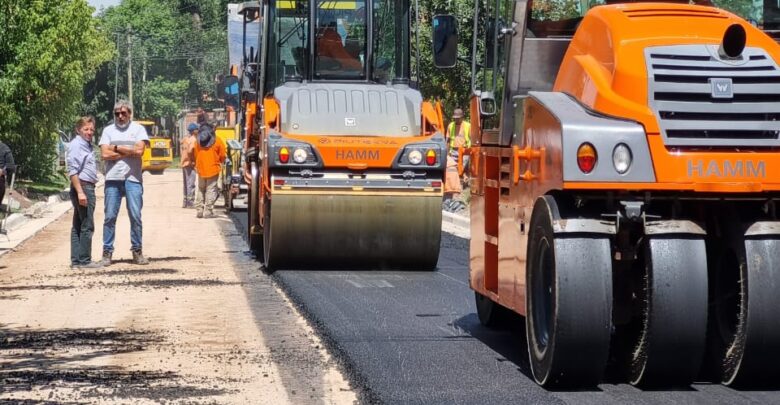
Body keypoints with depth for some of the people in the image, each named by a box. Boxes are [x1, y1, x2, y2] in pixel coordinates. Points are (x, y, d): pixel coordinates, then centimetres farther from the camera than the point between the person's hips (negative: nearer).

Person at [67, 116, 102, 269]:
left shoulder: (87, 145, 18)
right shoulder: (76, 145, -12)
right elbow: (73, 171, -19)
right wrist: (80, 192, -24)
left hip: (87, 188, 10)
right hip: (82, 187, -10)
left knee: (78, 226, 11)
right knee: (87, 226, -8)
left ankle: (76, 260, 14)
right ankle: (84, 260, -5)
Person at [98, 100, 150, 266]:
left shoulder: (138, 129, 7)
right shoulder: (108, 130, 9)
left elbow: (139, 150, -8)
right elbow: (105, 154, -4)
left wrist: (117, 148, -3)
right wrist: (129, 152, -5)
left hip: (133, 179, -1)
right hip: (113, 179, 1)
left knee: (136, 216, -1)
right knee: (110, 216, 0)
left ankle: (137, 251, 7)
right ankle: (107, 252, 3)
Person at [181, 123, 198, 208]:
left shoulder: (185, 139, 14)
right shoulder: (193, 139, -13)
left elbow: (183, 151, 14)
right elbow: (190, 151, -25)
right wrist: (193, 160, -14)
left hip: (184, 163, 9)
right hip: (190, 164, -9)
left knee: (186, 184, 15)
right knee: (191, 184, -8)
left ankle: (185, 202, 19)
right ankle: (190, 203, -10)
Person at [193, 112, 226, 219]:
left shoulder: (198, 142, 4)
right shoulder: (217, 141, -6)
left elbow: (195, 155, 11)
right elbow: (223, 156, -2)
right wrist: (219, 162, 18)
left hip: (201, 169, 3)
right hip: (213, 169, -3)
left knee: (200, 190, 14)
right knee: (211, 190, -1)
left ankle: (199, 210, 12)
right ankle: (208, 211, -6)